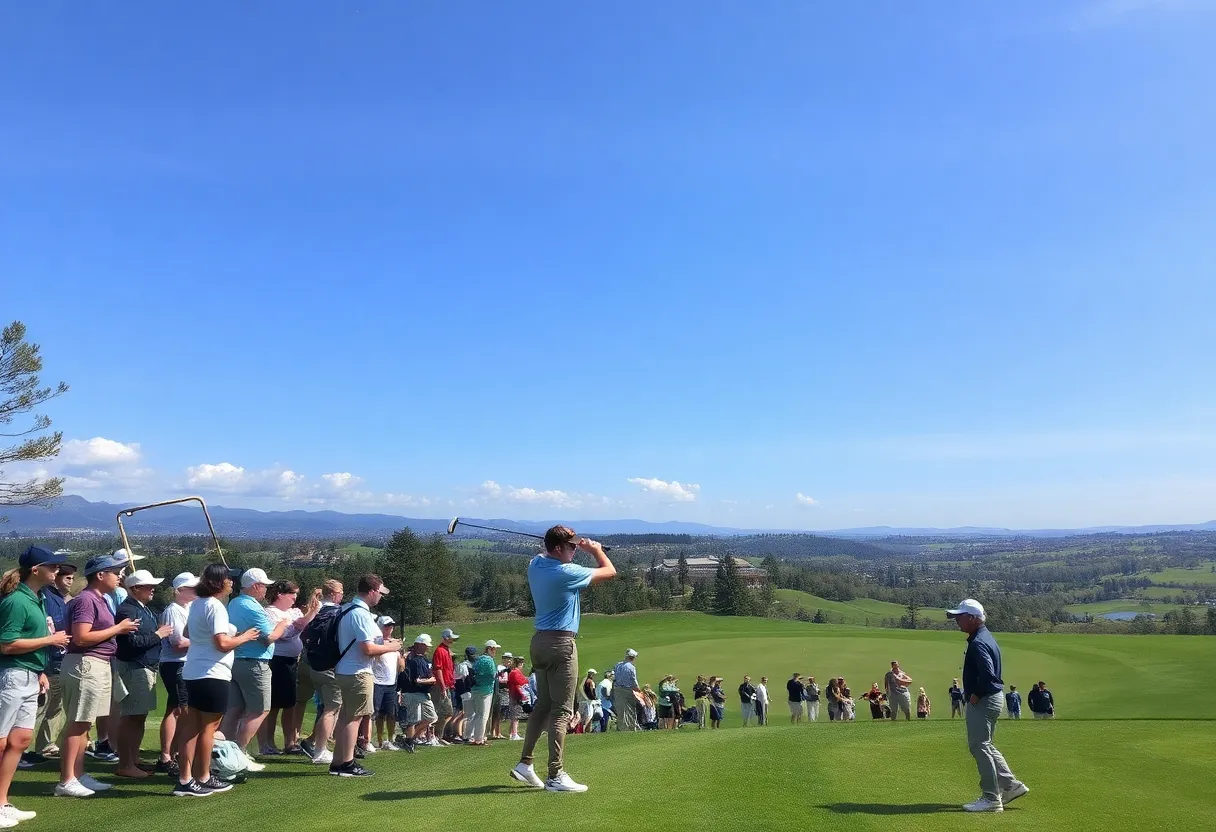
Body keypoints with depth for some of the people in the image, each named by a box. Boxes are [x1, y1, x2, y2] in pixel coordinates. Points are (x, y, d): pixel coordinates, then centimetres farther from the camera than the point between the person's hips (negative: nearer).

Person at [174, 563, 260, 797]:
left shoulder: (197, 603, 11)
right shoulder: (215, 606, -18)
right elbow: (223, 644, -25)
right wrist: (244, 637, -8)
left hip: (193, 672, 9)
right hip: (213, 674, -9)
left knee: (192, 725, 11)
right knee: (208, 727, 2)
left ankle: (184, 779, 14)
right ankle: (203, 779, 11)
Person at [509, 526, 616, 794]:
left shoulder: (536, 564, 4)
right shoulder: (567, 573, -17)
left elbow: (546, 554, 31)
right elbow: (610, 571, -5)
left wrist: (577, 546, 15)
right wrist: (596, 549, 13)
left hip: (539, 641, 8)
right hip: (561, 643, -8)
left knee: (543, 704, 17)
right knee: (562, 711, -4)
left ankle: (525, 763, 19)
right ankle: (556, 776, -4)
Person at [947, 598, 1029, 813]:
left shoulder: (977, 643, -20)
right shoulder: (986, 637, 13)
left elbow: (987, 674, -31)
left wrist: (975, 696, -18)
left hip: (982, 701, -11)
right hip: (992, 698, 11)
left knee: (979, 747, -3)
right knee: (984, 745, 19)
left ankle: (991, 798, 3)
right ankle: (1011, 785, 22)